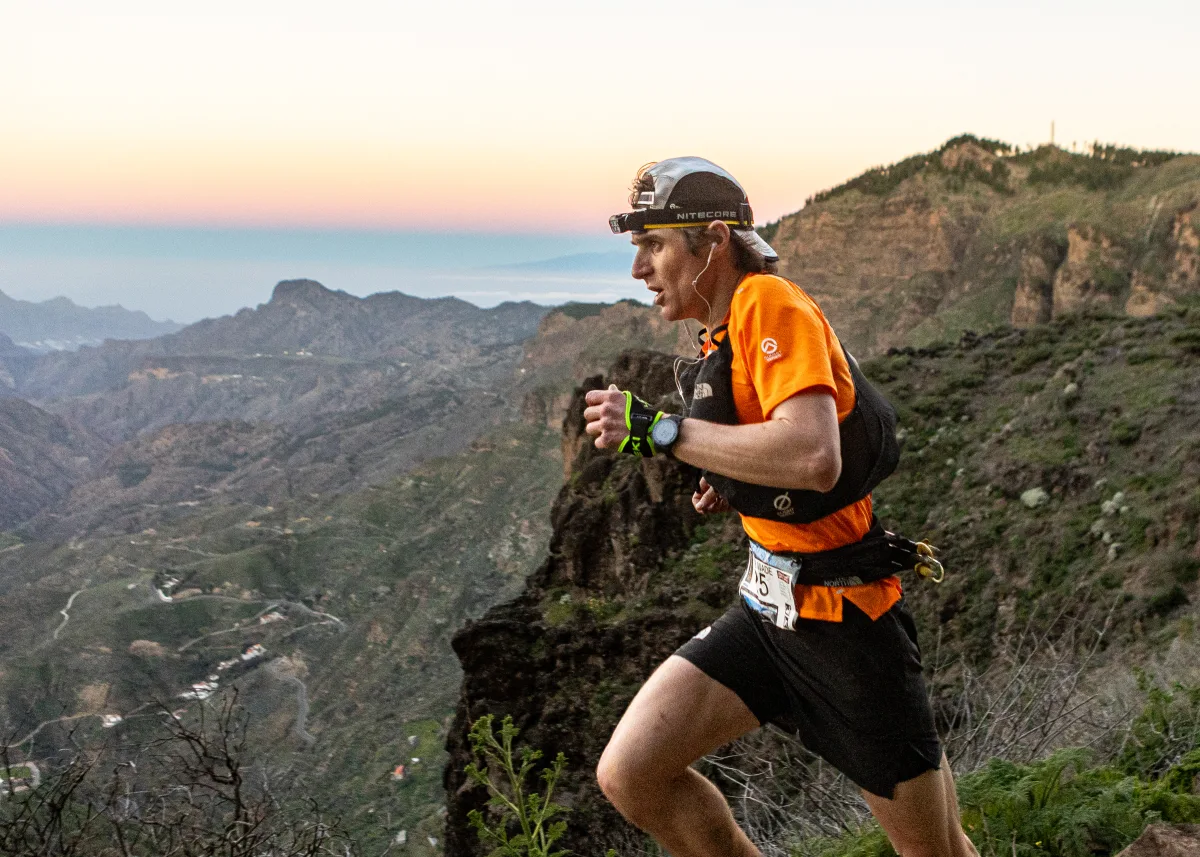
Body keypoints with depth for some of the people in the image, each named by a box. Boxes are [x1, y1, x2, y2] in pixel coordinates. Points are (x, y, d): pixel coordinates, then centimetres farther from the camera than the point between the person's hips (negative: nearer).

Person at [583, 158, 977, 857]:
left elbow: (815, 457, -34)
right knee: (629, 774, -6)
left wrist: (660, 429, -28)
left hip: (846, 620, -8)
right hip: (769, 611, 8)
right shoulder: (725, 336, 11)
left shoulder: (770, 302, -18)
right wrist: (736, 485, 6)